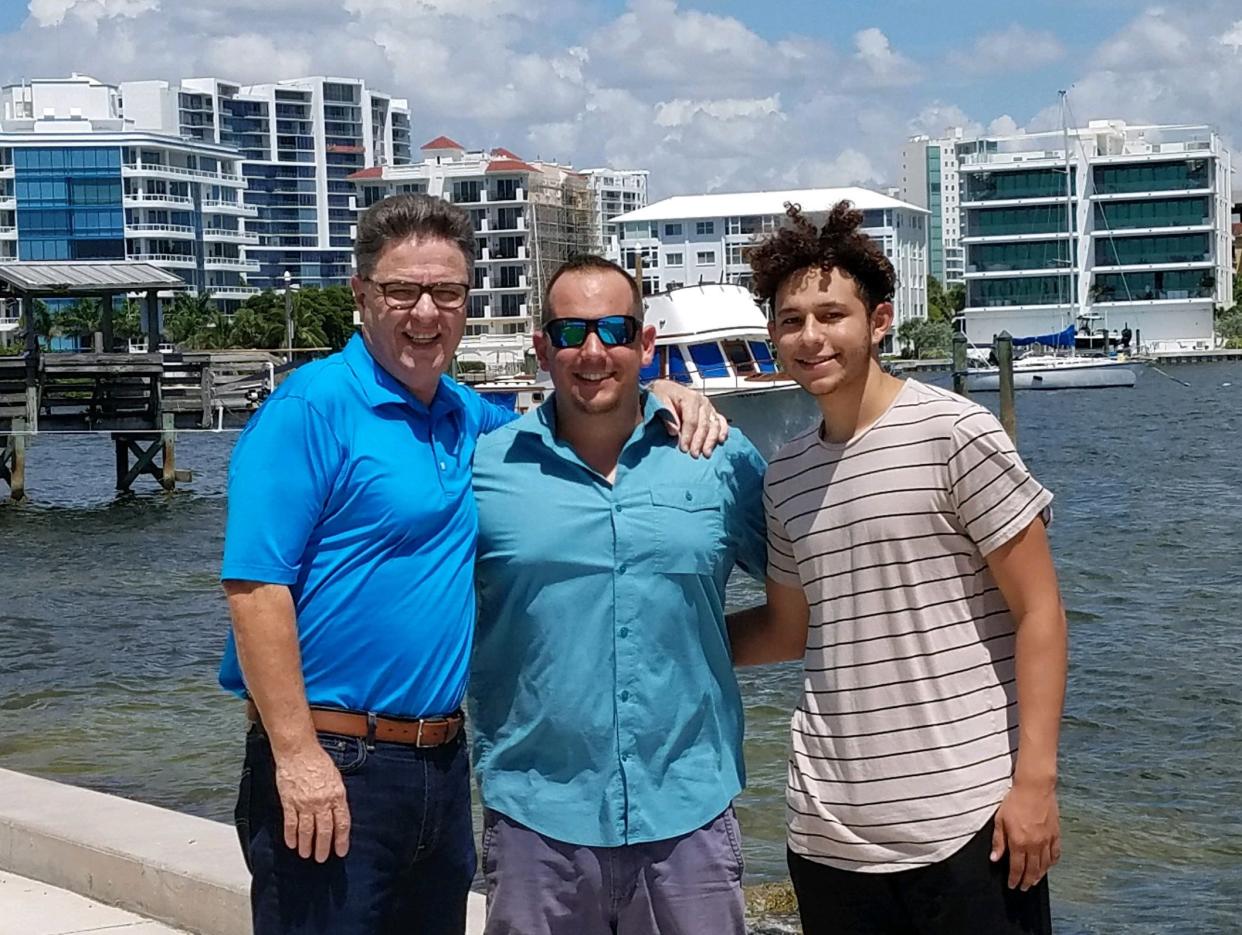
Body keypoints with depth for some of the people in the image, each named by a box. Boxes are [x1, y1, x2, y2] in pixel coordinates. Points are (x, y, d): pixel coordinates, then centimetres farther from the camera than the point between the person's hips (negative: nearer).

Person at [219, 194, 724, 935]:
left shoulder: (469, 419, 10)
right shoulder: (312, 408, -11)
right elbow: (256, 587, -17)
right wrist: (297, 755, -22)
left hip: (442, 762, 8)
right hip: (331, 763, -7)